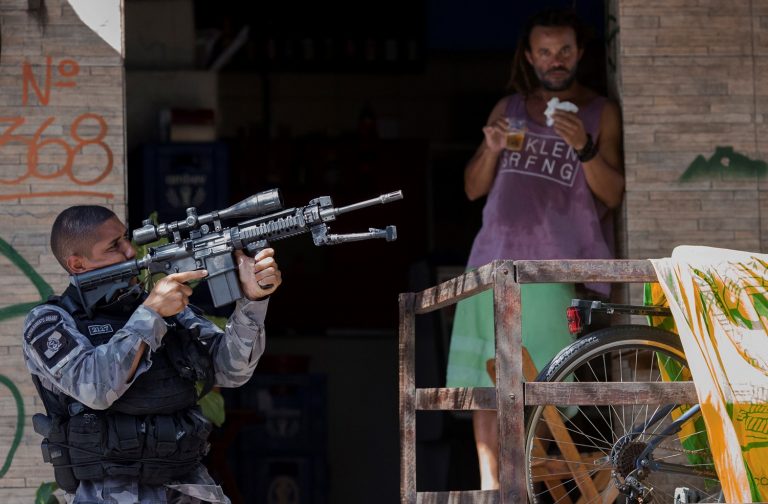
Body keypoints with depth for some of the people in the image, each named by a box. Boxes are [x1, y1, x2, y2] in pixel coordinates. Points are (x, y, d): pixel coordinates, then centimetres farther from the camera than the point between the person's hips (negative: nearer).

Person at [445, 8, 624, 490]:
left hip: (561, 270, -4)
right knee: (487, 383, -1)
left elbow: (614, 194, -1)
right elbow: (474, 188, 18)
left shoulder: (601, 113, 8)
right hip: (496, 260, 4)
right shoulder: (508, 109, 18)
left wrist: (584, 147, -16)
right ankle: (491, 490, 2)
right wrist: (491, 149, -1)